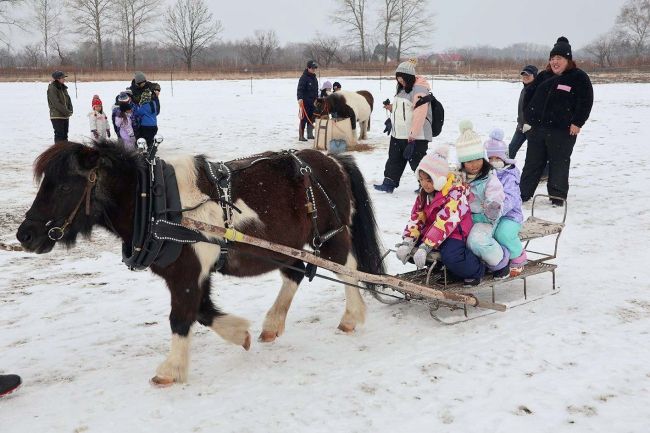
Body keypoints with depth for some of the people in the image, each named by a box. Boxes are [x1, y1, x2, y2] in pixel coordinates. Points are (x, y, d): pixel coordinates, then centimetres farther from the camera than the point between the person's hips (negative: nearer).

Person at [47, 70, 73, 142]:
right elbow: (56, 103, -17)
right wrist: (66, 112, -17)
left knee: (65, 135, 11)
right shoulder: (52, 88, -11)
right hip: (57, 116, -7)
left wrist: (70, 110, -3)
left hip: (65, 116, 7)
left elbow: (68, 100, 13)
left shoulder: (63, 88, 12)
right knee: (59, 135, -7)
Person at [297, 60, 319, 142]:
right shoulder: (304, 77, -11)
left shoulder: (314, 78, 15)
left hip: (312, 102, 8)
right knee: (303, 119, -5)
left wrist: (316, 99, 25)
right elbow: (300, 89, -19)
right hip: (305, 102, -8)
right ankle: (301, 136, -1)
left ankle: (310, 134, 18)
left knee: (311, 119, 10)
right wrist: (300, 98, -31)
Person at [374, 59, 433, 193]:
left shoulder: (419, 90, -16)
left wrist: (413, 134, -27)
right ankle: (389, 183, 18)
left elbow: (420, 114, -23)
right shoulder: (402, 89, 14)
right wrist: (392, 108, 8)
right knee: (394, 158, 11)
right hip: (398, 134, 9)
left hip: (416, 135, -9)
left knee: (417, 160, -1)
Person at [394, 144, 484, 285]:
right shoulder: (424, 193, 4)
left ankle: (476, 271, -6)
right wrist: (407, 243, -19)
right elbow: (416, 218, -3)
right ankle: (439, 265, 9)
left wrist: (424, 248, -37)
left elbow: (444, 223, -30)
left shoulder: (455, 194, -21)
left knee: (451, 257, -36)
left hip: (454, 233, -8)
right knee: (407, 250, -6)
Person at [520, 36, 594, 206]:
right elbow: (529, 95, 19)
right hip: (537, 128, 5)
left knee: (559, 164, 4)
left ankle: (558, 197, 14)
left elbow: (586, 102, -8)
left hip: (563, 130, -5)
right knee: (532, 162, 10)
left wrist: (577, 123, -14)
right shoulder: (543, 76, 11)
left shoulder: (579, 77, -3)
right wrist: (528, 116, 10)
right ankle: (523, 194, 17)